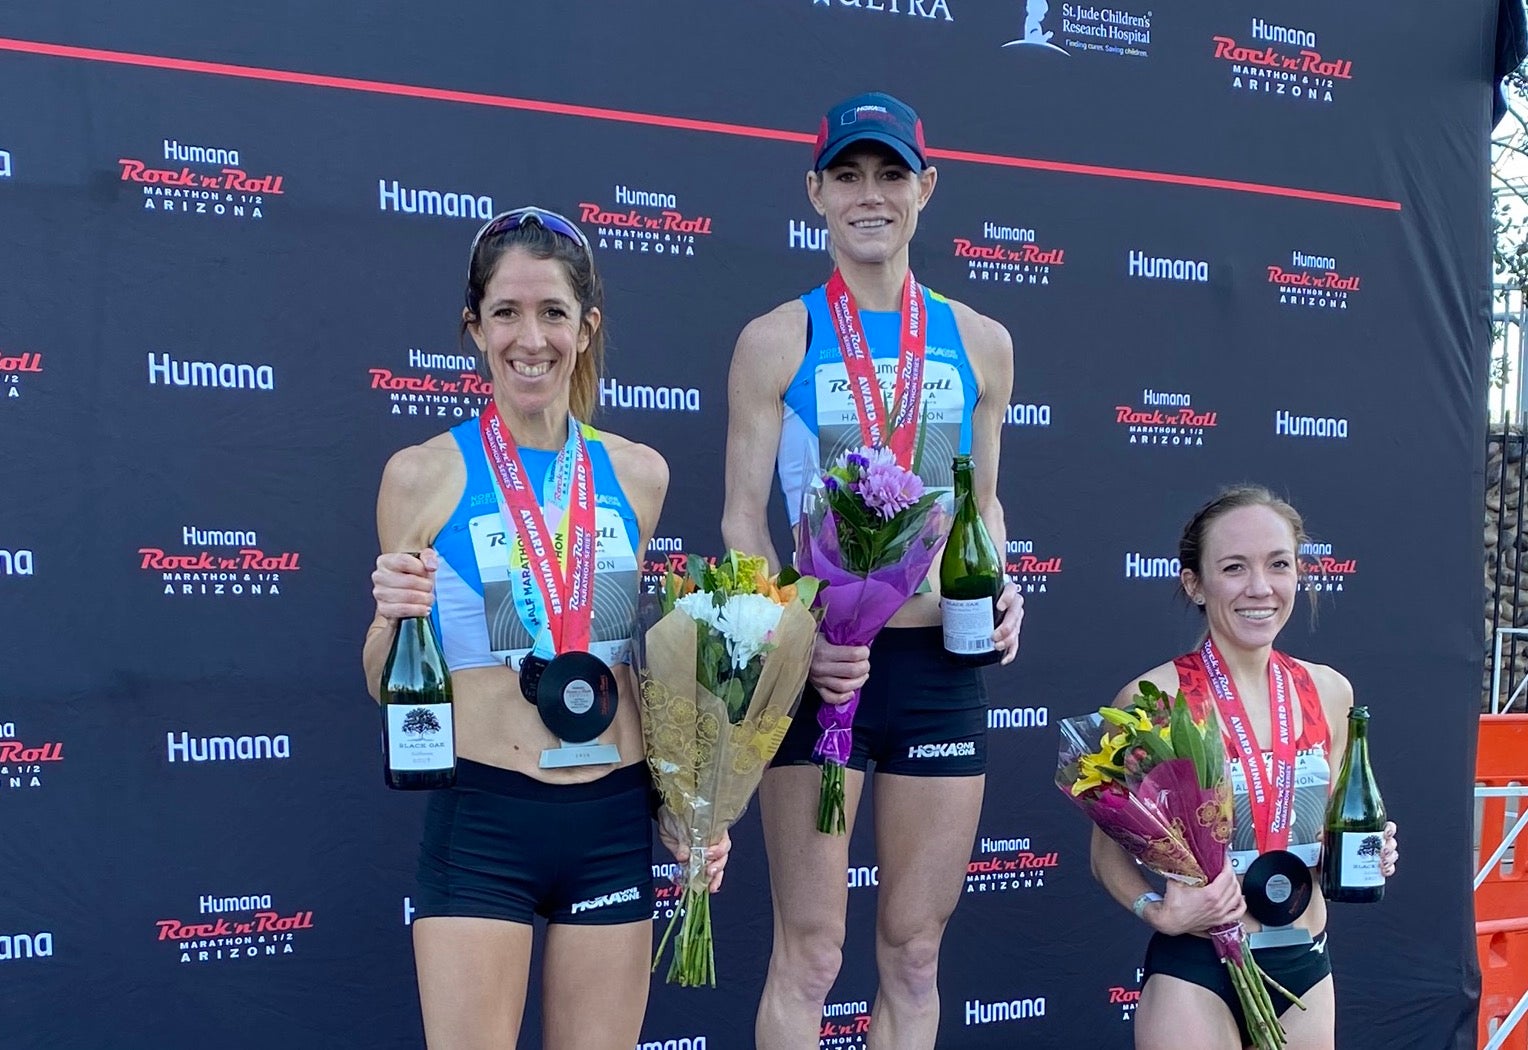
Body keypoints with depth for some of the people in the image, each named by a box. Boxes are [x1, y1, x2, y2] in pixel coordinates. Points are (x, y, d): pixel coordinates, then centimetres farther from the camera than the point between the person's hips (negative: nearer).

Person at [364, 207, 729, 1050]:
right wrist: (393, 618, -17)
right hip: (481, 821, -3)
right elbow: (387, 687, 3)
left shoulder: (638, 474, 5)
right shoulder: (422, 474, -4)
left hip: (614, 823, 3)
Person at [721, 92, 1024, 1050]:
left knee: (915, 953, 12)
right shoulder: (777, 340, -1)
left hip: (943, 666, 3)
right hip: (819, 667, -3)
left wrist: (1000, 590, -3)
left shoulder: (979, 342, 9)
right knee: (810, 953, 3)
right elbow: (743, 520, -3)